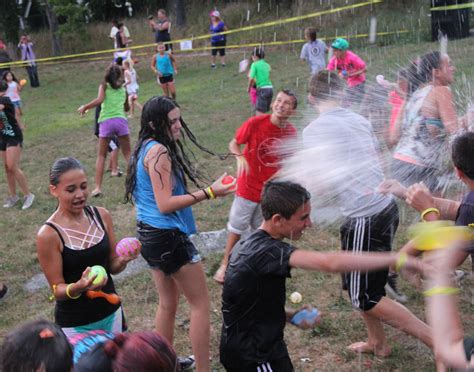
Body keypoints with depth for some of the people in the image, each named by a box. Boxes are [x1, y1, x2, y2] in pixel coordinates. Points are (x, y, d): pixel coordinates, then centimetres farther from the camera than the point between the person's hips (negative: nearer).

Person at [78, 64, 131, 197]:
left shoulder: (104, 86, 8)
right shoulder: (123, 88, 18)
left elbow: (99, 100, -10)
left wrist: (84, 107, 0)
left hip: (106, 122, -1)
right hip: (121, 120, 1)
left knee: (101, 155, 10)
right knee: (128, 153, 14)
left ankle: (98, 187, 3)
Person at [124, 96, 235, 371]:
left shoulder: (146, 148, 10)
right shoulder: (159, 152, -19)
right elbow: (165, 205, -24)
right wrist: (209, 193, -22)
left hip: (150, 235, 10)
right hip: (168, 237, -10)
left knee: (168, 303, 21)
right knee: (201, 304, 1)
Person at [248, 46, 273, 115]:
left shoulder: (255, 64, -4)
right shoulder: (267, 65, 15)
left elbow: (251, 78, -13)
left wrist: (249, 87, 2)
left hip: (262, 89, -7)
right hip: (270, 88, 7)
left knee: (259, 113, -8)